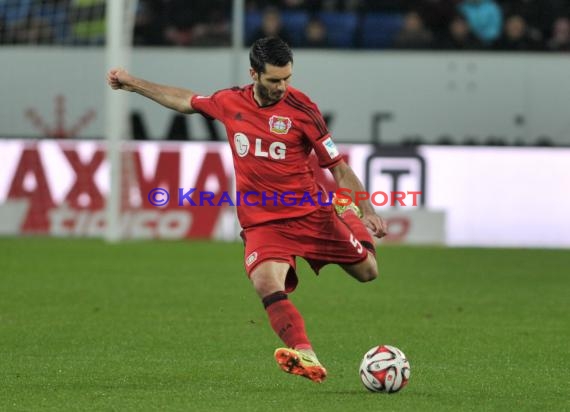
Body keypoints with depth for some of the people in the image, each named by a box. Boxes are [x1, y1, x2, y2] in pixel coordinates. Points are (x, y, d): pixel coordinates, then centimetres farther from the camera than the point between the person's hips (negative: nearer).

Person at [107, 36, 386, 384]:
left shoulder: (301, 109, -7)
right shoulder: (230, 102, 3)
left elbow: (338, 166, -3)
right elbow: (185, 100, 24)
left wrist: (368, 211, -12)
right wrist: (132, 83, 30)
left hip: (311, 213, -1)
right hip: (262, 221, 1)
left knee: (367, 271, 1)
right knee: (267, 283, -29)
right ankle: (306, 357, -41)